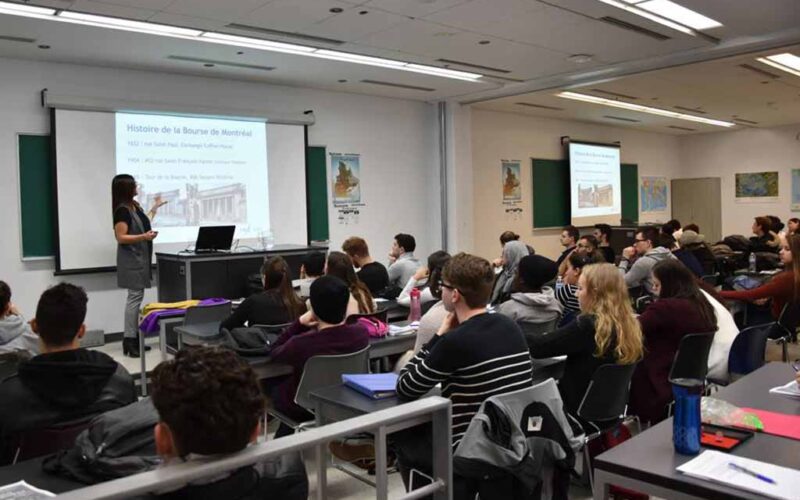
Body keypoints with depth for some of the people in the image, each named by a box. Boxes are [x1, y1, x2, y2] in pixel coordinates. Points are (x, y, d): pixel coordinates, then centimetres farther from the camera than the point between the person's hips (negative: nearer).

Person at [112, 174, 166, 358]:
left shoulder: (134, 205, 13)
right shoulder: (122, 210, -15)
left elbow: (143, 223, 29)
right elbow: (121, 237, -18)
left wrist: (155, 207, 36)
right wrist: (144, 237, -29)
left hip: (140, 258, 9)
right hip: (131, 260, -9)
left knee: (137, 297, 9)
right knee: (135, 297, -10)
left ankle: (134, 338, 14)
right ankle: (129, 340, -6)